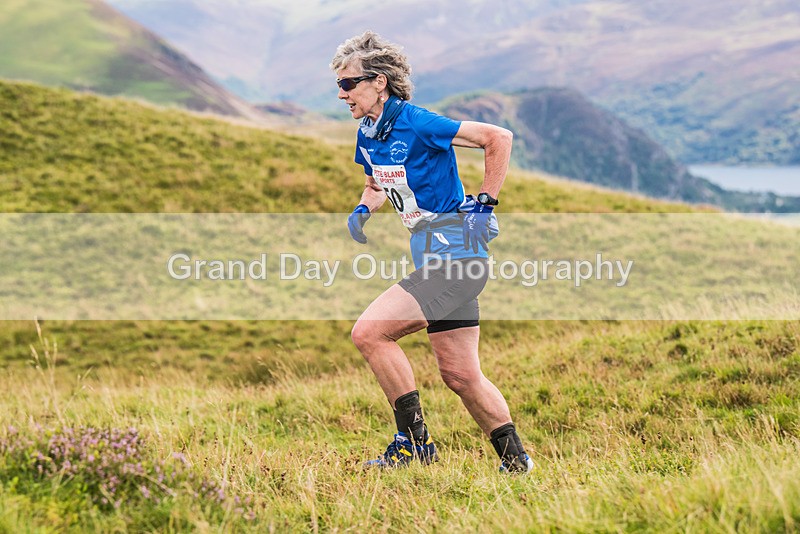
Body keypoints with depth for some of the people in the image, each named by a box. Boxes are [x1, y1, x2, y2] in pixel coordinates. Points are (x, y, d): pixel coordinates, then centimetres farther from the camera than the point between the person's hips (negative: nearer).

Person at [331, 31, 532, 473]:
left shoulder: (417, 124, -15)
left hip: (455, 255, -9)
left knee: (369, 331, -18)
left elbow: (499, 137, -14)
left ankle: (414, 441, -8)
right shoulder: (367, 137, 9)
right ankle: (516, 460, 24)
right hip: (434, 259, 9)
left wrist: (485, 202, -11)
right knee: (460, 375, 11)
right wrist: (362, 210, 7)